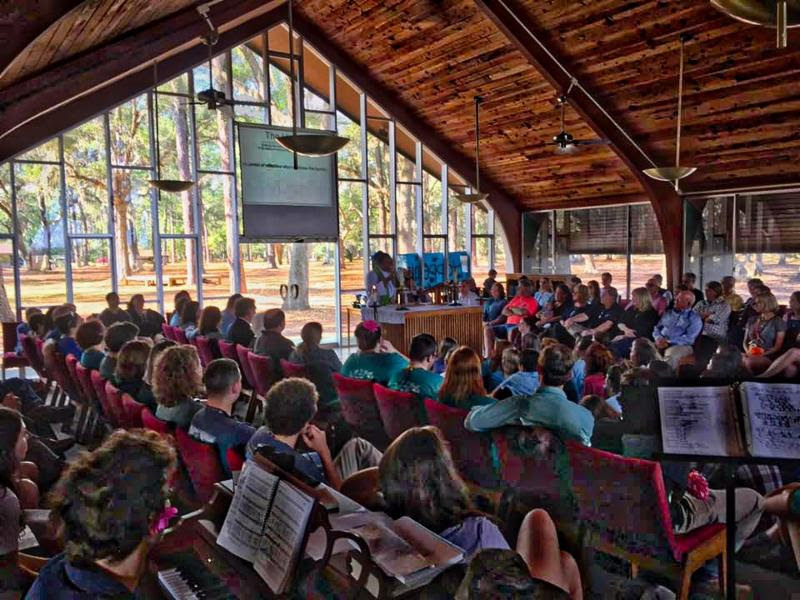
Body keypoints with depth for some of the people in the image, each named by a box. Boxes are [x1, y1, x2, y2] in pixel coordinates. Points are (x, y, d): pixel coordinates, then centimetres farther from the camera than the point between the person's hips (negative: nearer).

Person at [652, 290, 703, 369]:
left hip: (680, 346, -4)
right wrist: (658, 338, -4)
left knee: (670, 357, -40)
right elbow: (657, 328, 19)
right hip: (661, 344, 5)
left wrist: (668, 342, -14)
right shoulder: (668, 313, 24)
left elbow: (689, 339, -6)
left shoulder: (694, 318, 7)